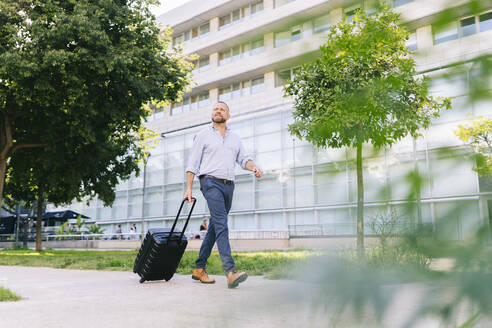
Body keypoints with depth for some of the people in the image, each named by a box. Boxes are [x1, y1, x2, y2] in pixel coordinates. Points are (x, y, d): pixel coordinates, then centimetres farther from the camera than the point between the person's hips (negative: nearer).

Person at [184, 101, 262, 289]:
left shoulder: (235, 138, 21)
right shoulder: (203, 135, 8)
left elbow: (243, 158, 13)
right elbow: (193, 163, 5)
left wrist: (253, 167, -10)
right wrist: (189, 188, -4)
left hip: (228, 186, 6)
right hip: (211, 183, -5)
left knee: (214, 228, 9)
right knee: (221, 225, -19)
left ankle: (199, 268, 19)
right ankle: (231, 272, -27)